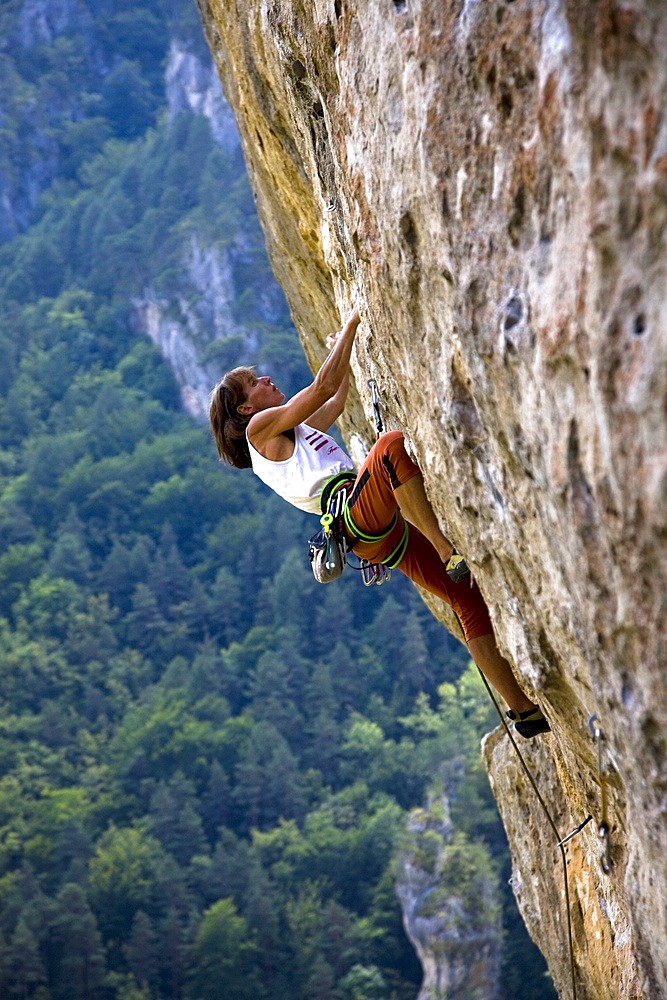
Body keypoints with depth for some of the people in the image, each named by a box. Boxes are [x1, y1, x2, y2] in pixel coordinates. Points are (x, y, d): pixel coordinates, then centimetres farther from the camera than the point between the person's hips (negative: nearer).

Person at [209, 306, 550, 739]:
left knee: (468, 597, 2)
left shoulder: (291, 430, 33)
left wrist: (345, 348, 47)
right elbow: (323, 387, 1)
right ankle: (450, 550, -37)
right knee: (392, 444, -35)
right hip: (357, 515, -9)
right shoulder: (260, 427, 6)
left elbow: (336, 401, 46)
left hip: (386, 533, 9)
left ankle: (523, 708, 3)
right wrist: (351, 326, 8)